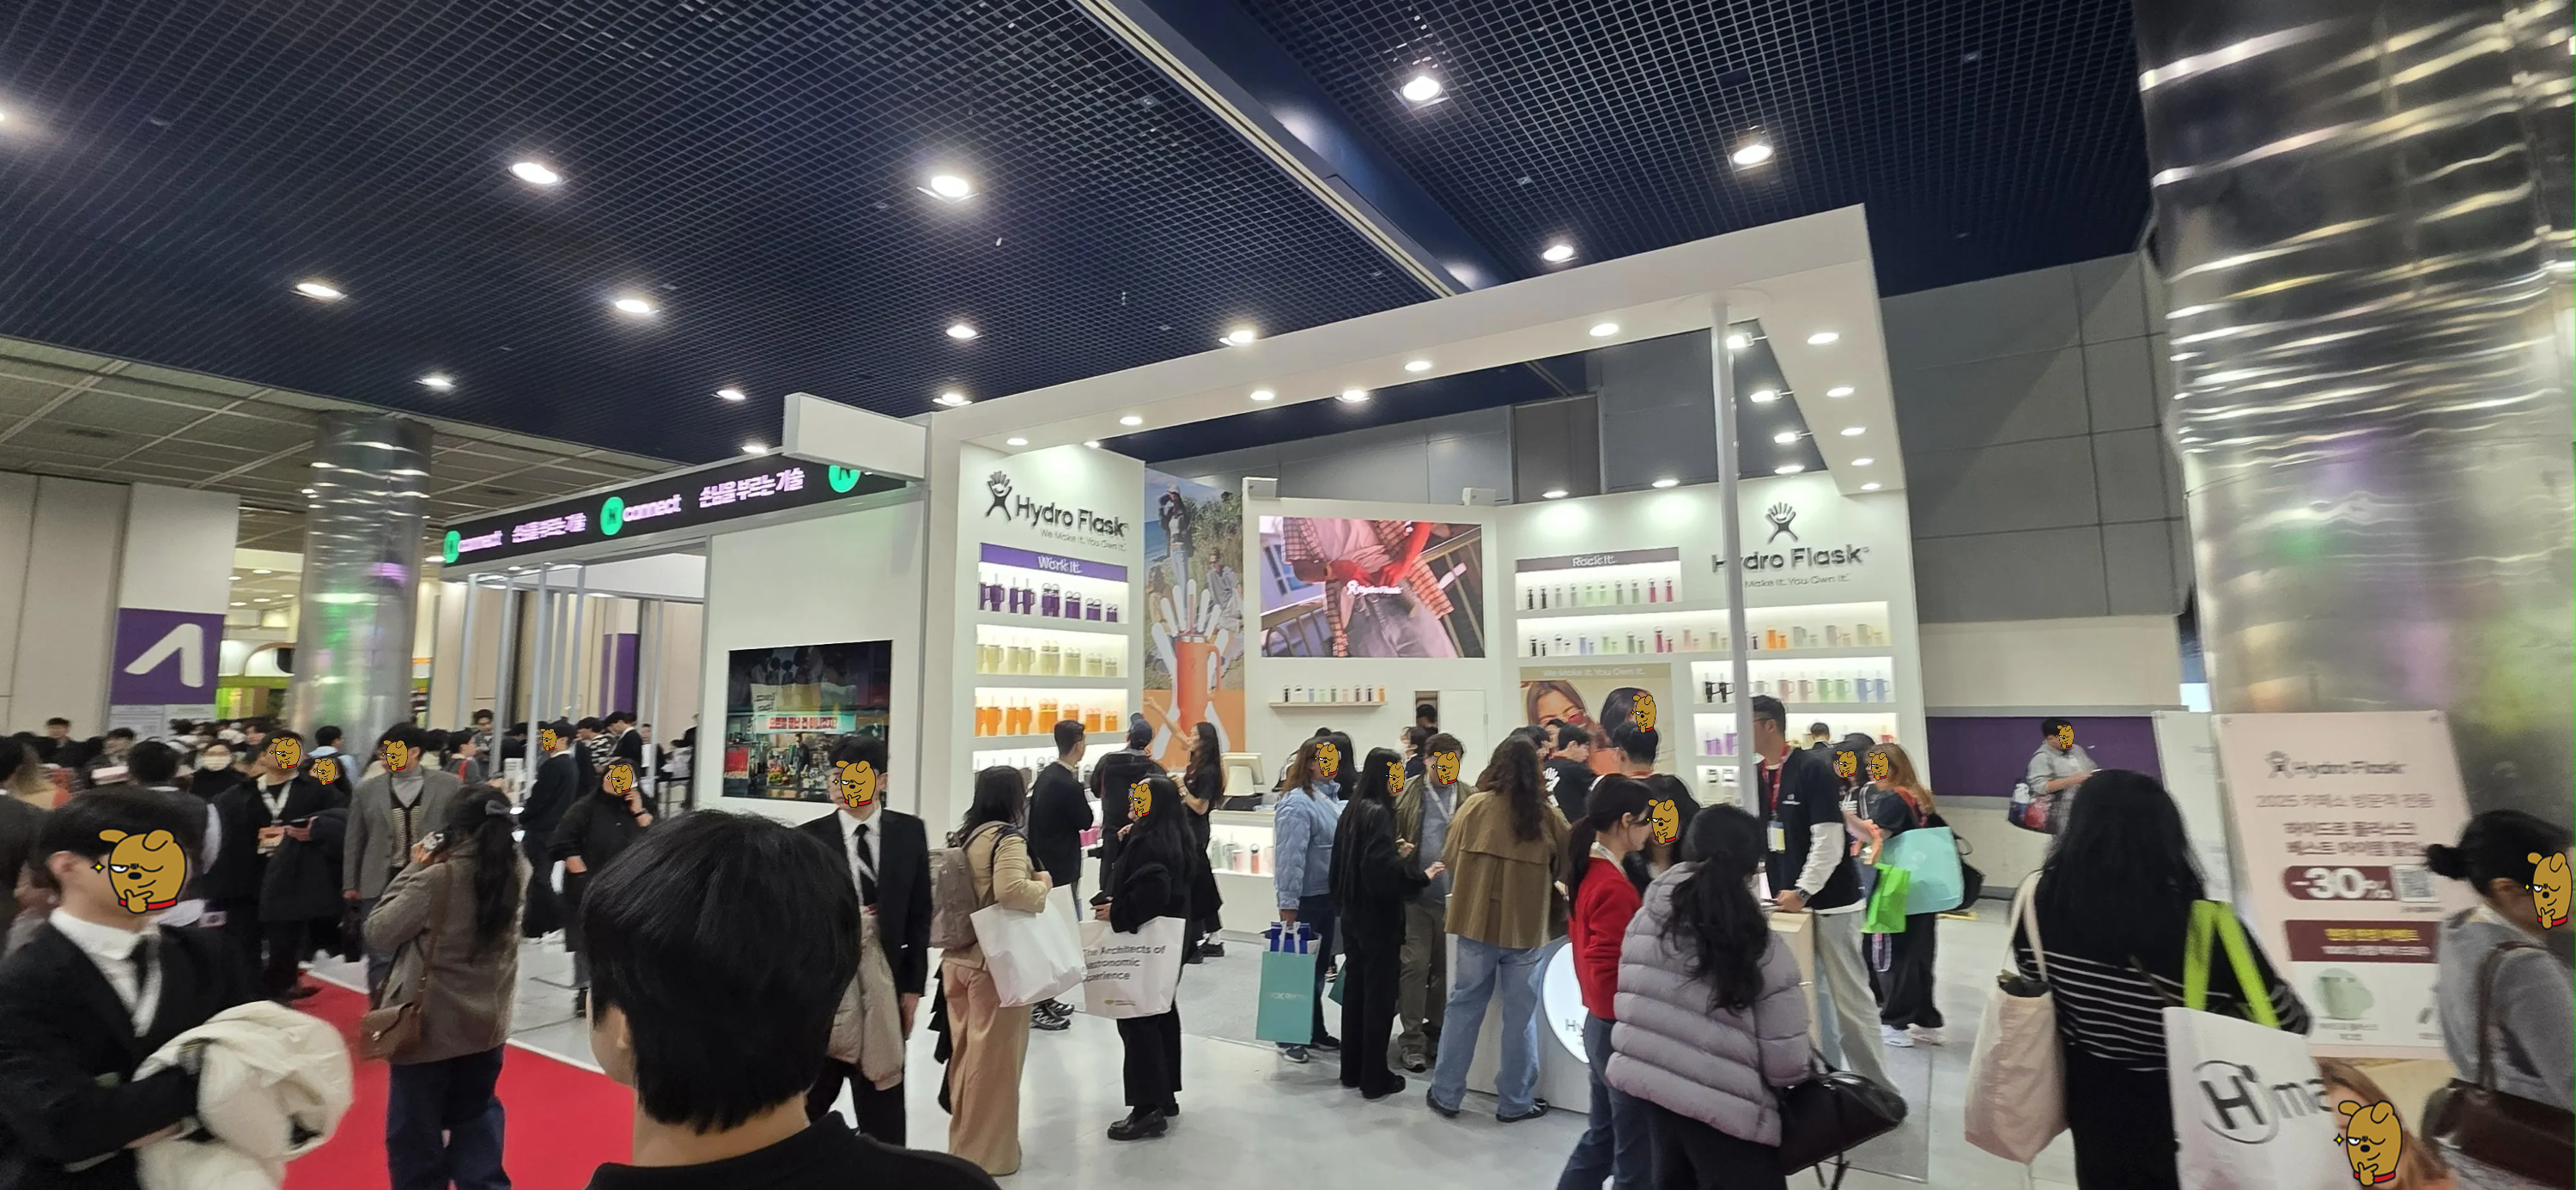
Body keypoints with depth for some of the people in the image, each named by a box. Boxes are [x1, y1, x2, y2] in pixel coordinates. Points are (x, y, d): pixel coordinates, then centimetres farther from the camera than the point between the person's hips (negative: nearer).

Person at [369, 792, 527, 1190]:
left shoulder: (438, 878, -22)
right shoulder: (517, 871, -5)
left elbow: (378, 932, -12)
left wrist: (415, 869, -7)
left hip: (430, 1027, -5)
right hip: (487, 1025, 5)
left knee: (415, 1139, 14)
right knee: (475, 1125, 22)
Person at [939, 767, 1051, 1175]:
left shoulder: (961, 836, 8)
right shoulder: (1008, 838, -16)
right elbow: (1011, 890, -32)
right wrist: (1043, 883, -15)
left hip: (958, 957, 8)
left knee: (965, 1052, 19)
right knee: (993, 1057, 5)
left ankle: (963, 1141, 33)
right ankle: (987, 1153, 17)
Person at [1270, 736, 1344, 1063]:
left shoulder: (1327, 798, 10)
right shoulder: (1297, 803, -19)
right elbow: (1289, 858, -23)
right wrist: (1287, 905, -25)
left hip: (1327, 896, 9)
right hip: (1306, 900, -9)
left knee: (1318, 967, 17)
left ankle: (1314, 1031, 29)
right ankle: (1290, 1036, 16)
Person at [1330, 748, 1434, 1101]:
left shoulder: (1353, 809, 7)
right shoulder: (1378, 813, -20)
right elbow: (1383, 871, -28)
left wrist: (1396, 854, 12)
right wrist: (1423, 875, -17)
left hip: (1354, 914, 8)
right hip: (1378, 918, -8)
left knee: (1355, 989, 15)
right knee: (1379, 995, 3)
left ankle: (1352, 1070, 25)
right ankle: (1374, 1078, 12)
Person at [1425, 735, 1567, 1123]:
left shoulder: (1474, 806, -6)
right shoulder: (1547, 815, -6)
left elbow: (1449, 857, 3)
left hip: (1477, 921, 1)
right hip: (1525, 926, -1)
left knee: (1464, 1007, 13)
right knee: (1520, 1014, 12)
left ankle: (1445, 1093, 22)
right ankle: (1515, 1102, 23)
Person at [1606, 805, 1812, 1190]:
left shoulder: (1646, 920, -6)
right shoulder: (1762, 947, -17)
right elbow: (1785, 1066, -14)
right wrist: (1799, 1074, 8)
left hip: (1652, 1092, 5)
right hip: (1724, 1112, -5)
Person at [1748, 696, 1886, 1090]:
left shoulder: (1814, 769, -14)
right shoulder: (1757, 777, 6)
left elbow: (1828, 840, -18)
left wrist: (1802, 892, -19)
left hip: (1830, 902, -6)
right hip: (1788, 901, 7)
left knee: (1849, 998, 3)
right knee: (1808, 996, 14)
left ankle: (1875, 1086, 17)